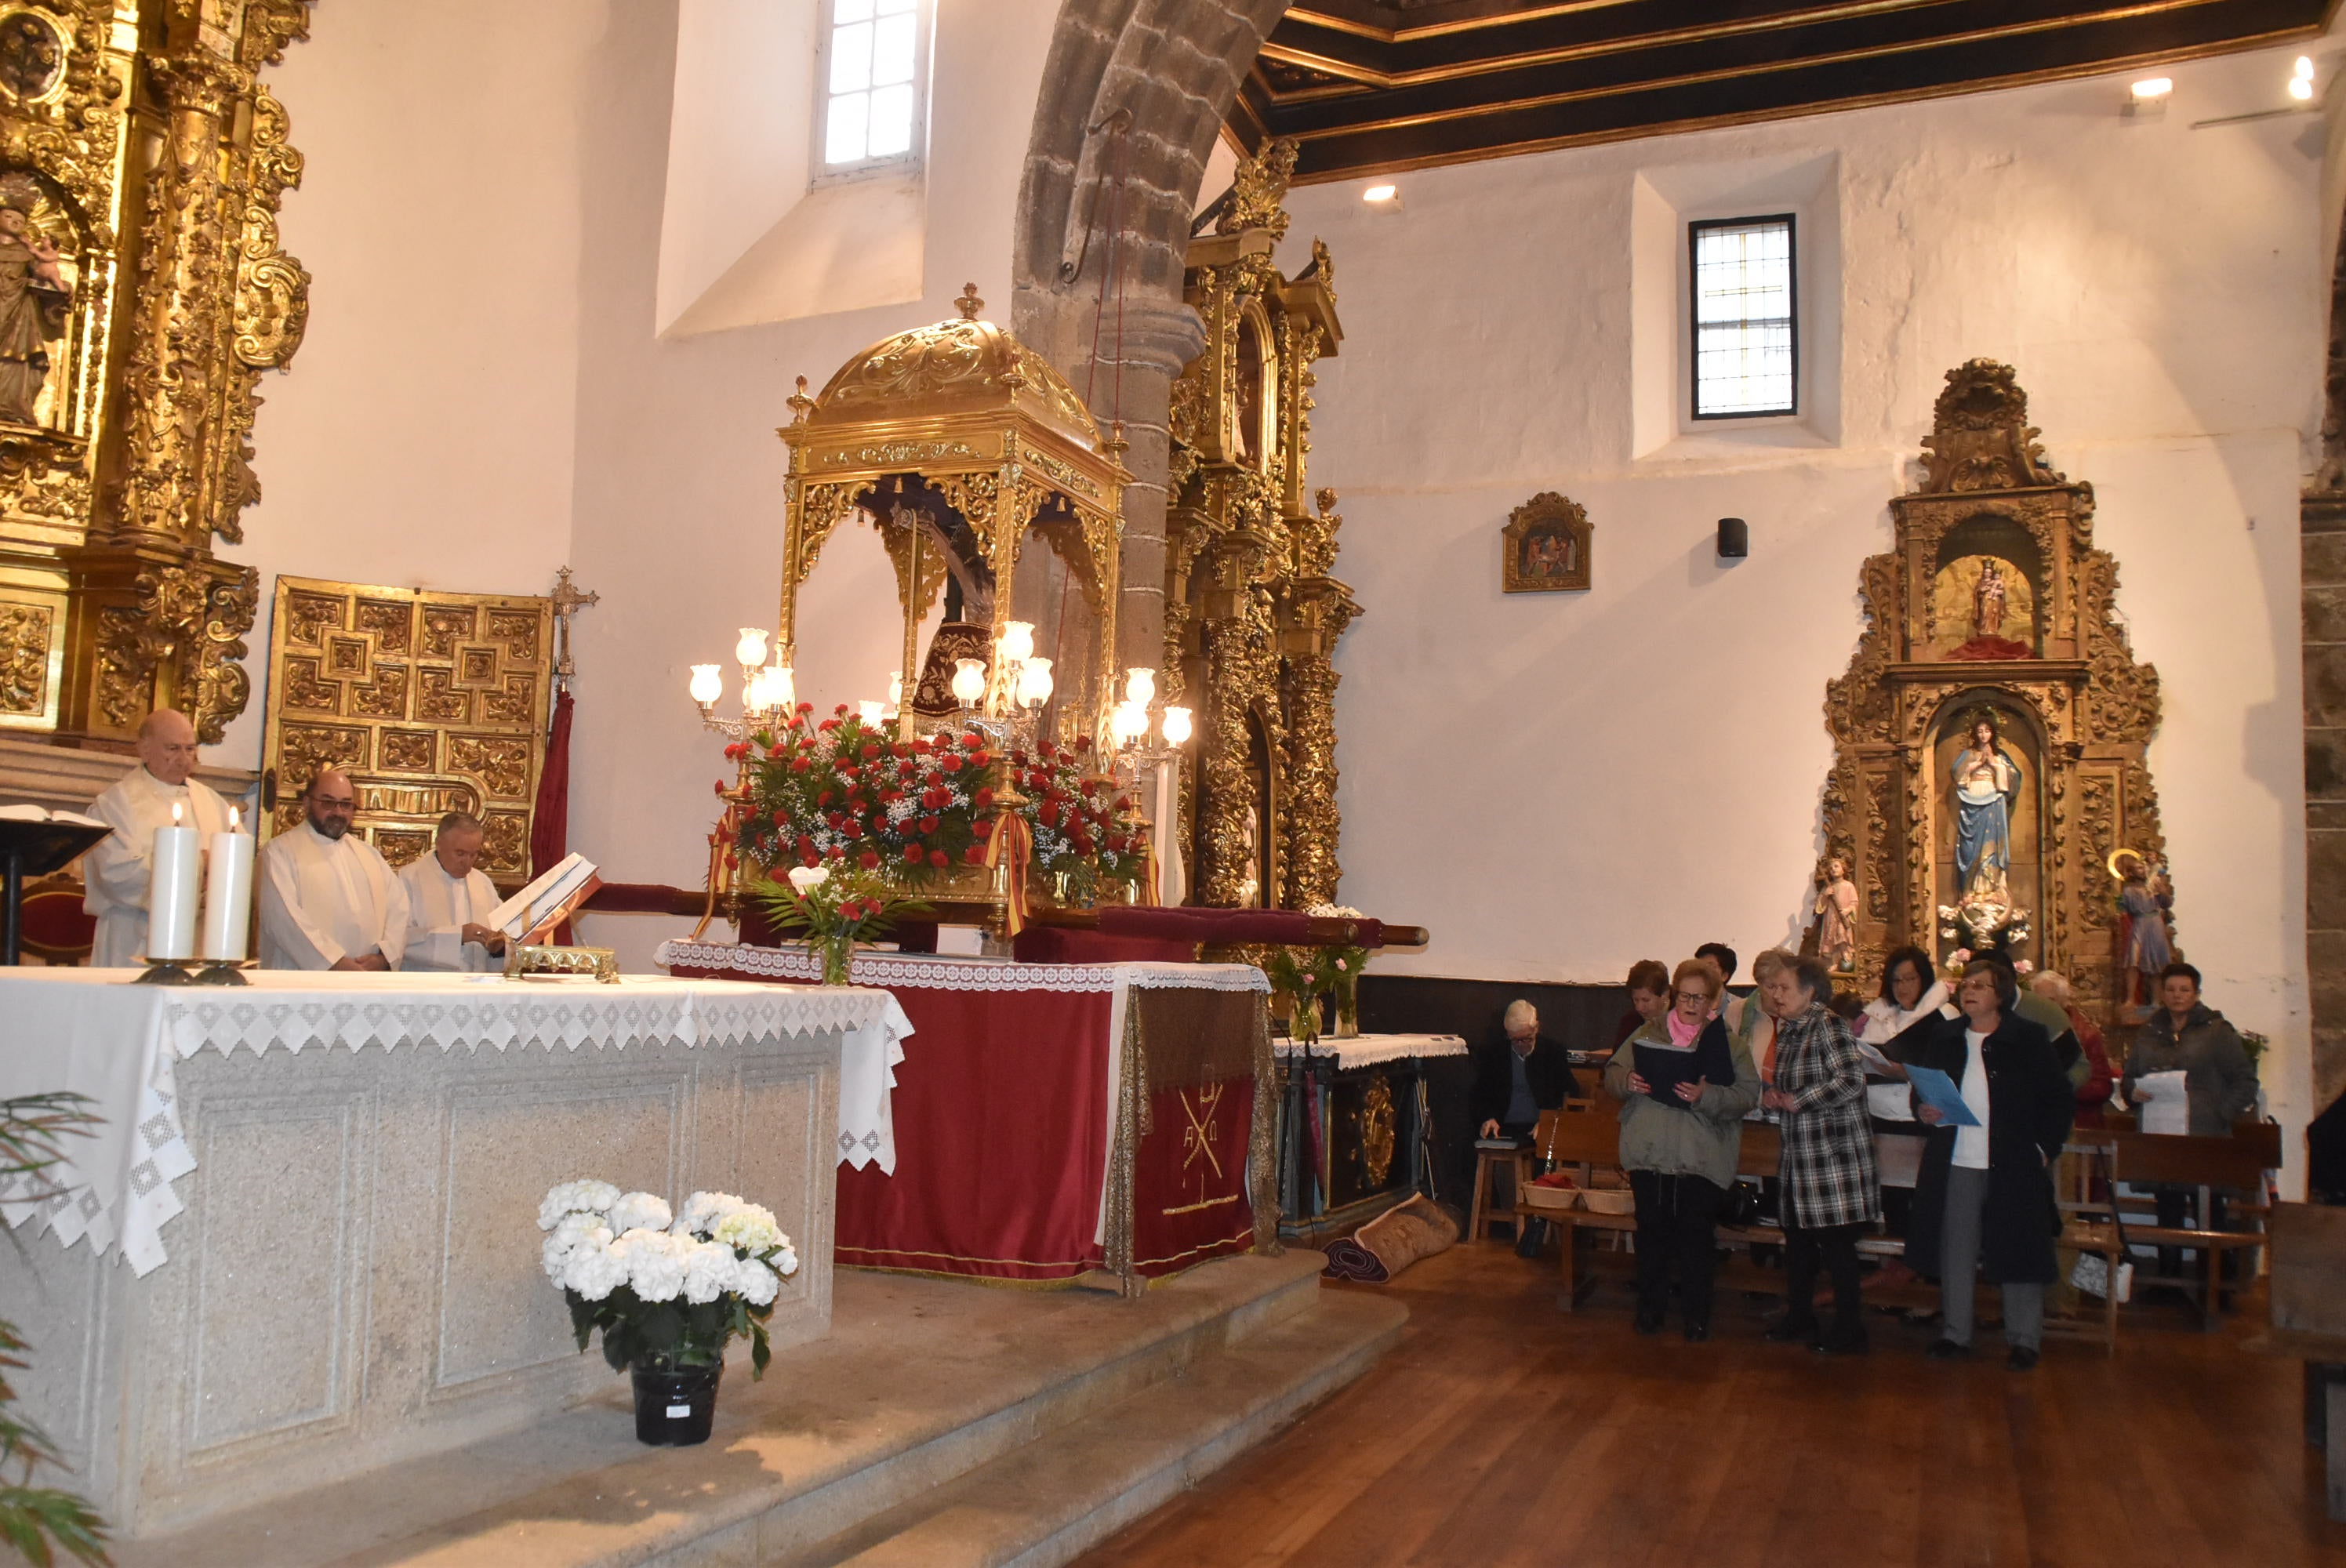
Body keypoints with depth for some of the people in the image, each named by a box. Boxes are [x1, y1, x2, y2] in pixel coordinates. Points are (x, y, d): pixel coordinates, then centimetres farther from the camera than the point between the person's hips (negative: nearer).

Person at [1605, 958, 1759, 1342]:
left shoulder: (1729, 1041, 3)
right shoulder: (1649, 1033, 10)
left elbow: (1748, 1094, -6)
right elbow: (1613, 1073, 13)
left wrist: (1707, 1096, -23)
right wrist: (1627, 1081, -10)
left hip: (1701, 1160, -2)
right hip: (1649, 1152, 2)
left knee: (1696, 1237, 2)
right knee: (1652, 1232, 8)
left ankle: (1696, 1316, 17)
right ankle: (1649, 1309, 23)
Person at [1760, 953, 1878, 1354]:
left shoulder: (1827, 1026, -14)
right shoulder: (1787, 1031, 12)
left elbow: (1852, 1079, -26)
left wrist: (1796, 1101, -20)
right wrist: (1771, 1095, 1)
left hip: (1835, 1153, -9)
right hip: (1800, 1154, 9)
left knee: (1836, 1244, -1)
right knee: (1798, 1239, 15)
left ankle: (1849, 1332, 10)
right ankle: (1798, 1318, 29)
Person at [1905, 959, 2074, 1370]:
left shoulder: (2029, 1037, -2)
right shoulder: (1944, 1037, 8)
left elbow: (2061, 1100, 0)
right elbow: (1921, 1090, 16)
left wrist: (2045, 1148, -7)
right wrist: (1923, 1112, -5)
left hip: (2014, 1165, -3)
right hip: (1955, 1165, 3)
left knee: (2018, 1252, 5)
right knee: (1955, 1252, 9)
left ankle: (2024, 1340, 18)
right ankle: (1954, 1334, 19)